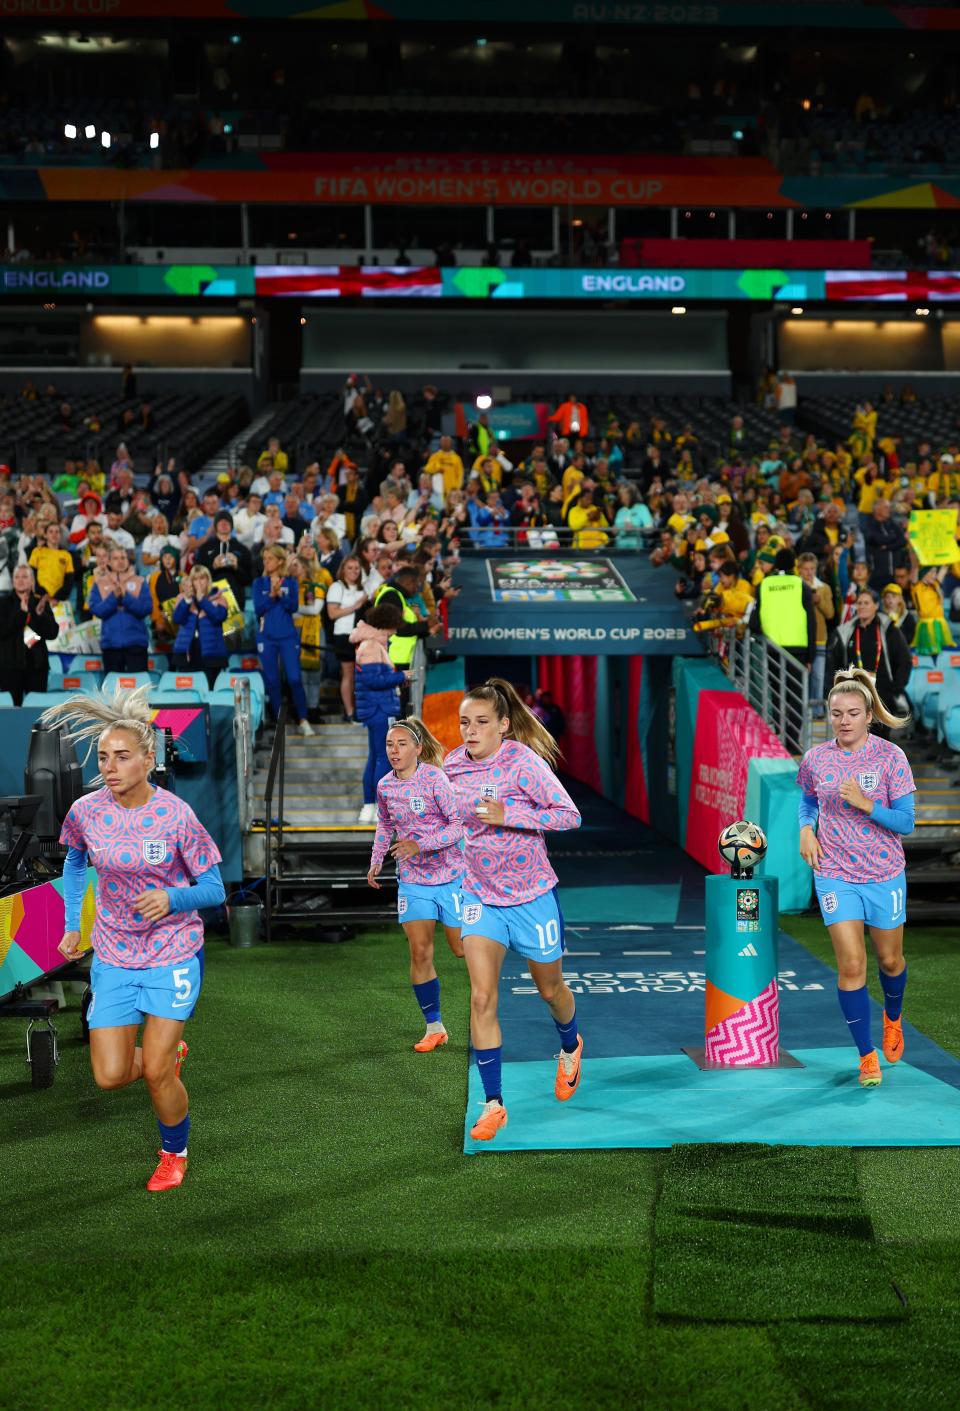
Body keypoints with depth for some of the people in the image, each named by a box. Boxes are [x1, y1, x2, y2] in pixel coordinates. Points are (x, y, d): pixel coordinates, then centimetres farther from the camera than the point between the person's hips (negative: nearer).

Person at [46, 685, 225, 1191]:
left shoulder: (176, 816, -17)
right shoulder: (85, 812, -8)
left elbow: (214, 889, -9)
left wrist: (171, 897, -29)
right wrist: (71, 924, 9)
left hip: (173, 957, -3)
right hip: (113, 957, 3)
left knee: (155, 1072, -5)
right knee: (110, 1075, -1)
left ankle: (174, 1153, 25)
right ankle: (171, 1052, 33)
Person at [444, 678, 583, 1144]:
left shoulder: (524, 761, -18)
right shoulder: (453, 767, -2)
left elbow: (569, 815, -21)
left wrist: (508, 816, -28)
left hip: (532, 895, -3)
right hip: (480, 895, 3)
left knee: (550, 989, 17)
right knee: (481, 997, -11)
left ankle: (570, 1048, 50)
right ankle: (493, 1103, -3)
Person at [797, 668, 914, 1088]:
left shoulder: (890, 756, -10)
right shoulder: (815, 759, -3)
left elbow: (906, 822, -11)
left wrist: (866, 804, -26)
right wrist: (806, 828, -1)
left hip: (885, 875, 0)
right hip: (835, 875, 0)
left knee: (889, 960, 15)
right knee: (851, 965, -8)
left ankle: (892, 1018, 48)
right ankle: (867, 1056, 5)